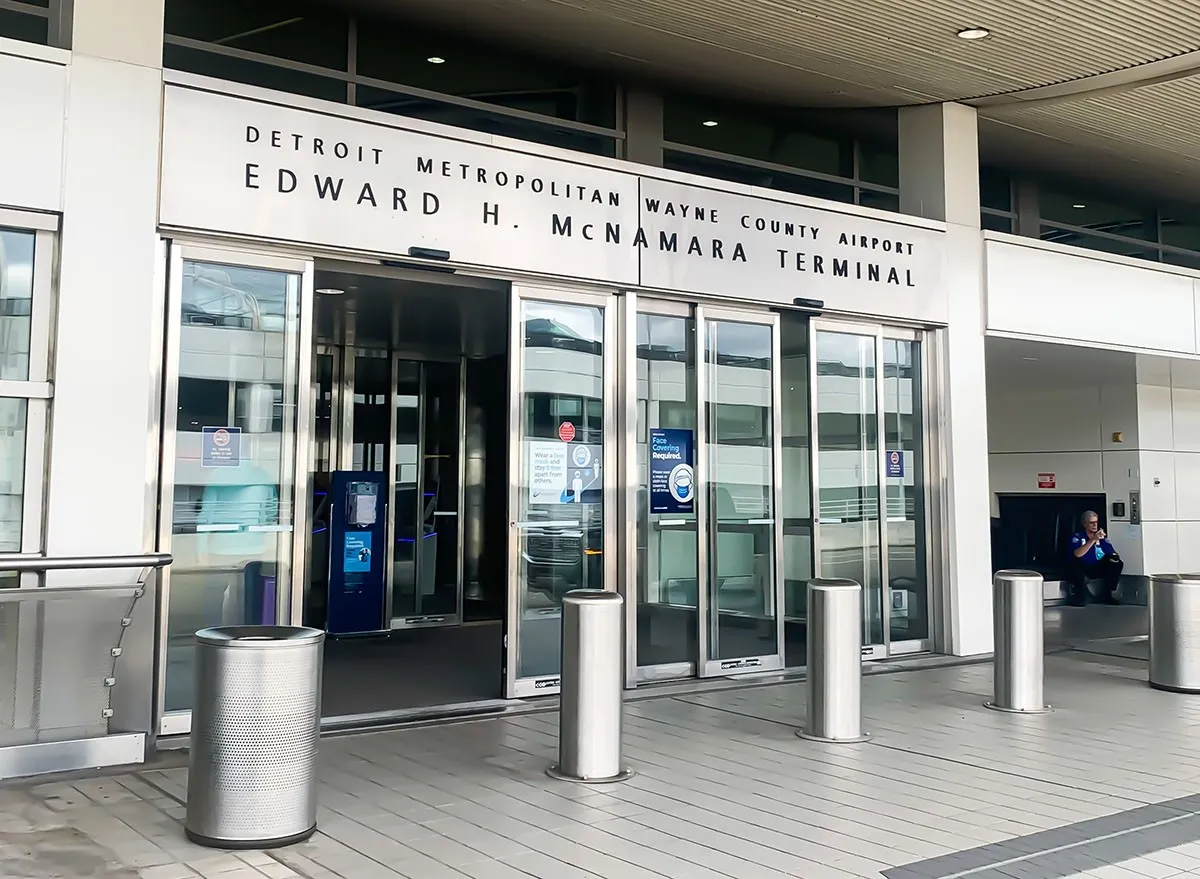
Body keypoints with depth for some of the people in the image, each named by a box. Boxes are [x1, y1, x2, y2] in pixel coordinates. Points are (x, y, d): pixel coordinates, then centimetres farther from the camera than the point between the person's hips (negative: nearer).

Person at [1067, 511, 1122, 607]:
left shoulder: (1102, 536, 1)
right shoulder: (1078, 536, -12)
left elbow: (1112, 553, -1)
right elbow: (1077, 554, -29)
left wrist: (1114, 556, -27)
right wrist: (1093, 540, -34)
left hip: (1096, 570, 5)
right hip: (1080, 570, -5)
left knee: (1117, 564, -13)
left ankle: (1106, 596, -2)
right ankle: (1079, 597, -18)